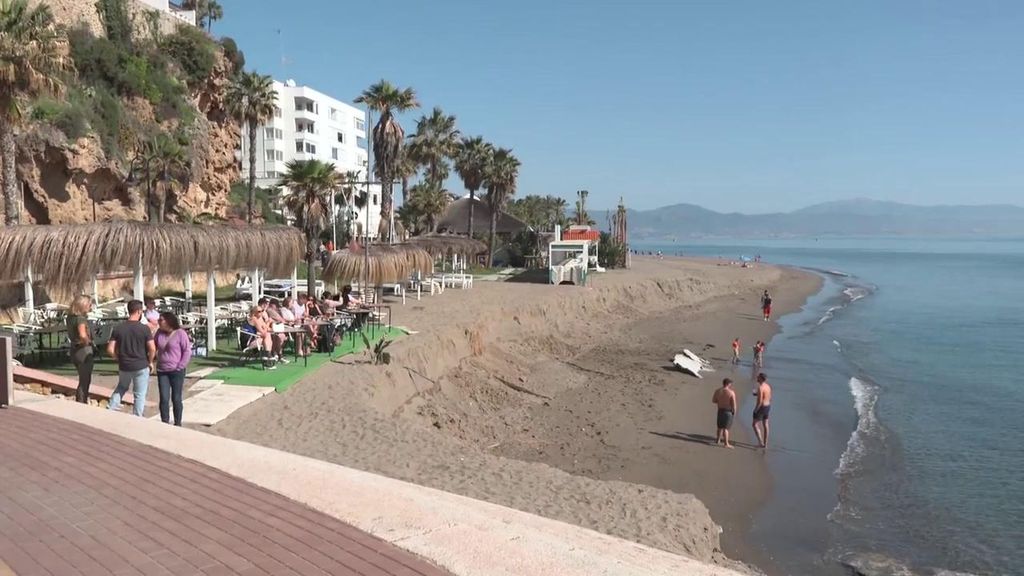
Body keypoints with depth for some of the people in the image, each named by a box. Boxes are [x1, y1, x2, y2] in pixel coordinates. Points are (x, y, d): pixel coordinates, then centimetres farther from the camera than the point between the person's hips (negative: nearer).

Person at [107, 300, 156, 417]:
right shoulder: (144, 328, -13)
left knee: (121, 388, 29)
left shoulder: (118, 328, -2)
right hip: (141, 366, -4)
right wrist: (150, 362, 0)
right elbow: (152, 348, -17)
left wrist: (119, 359, 13)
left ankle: (110, 410, 21)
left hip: (124, 366, 4)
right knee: (140, 395, 8)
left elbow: (110, 349, -4)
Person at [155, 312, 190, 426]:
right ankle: (165, 423, 8)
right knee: (164, 399, 0)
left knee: (176, 399, 5)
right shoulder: (159, 332, 5)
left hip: (176, 371, -4)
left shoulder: (180, 333, -9)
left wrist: (180, 367, -13)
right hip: (162, 371, 4)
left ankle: (178, 424, 16)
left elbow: (187, 351, -9)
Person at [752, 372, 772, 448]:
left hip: (761, 407, -9)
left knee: (755, 425, 4)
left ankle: (761, 443, -2)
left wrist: (755, 410, -16)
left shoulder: (760, 388, -25)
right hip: (767, 406, 9)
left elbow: (760, 401, -26)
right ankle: (765, 444, 21)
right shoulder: (768, 386, 4)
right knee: (765, 425, 15)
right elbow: (770, 398, 13)